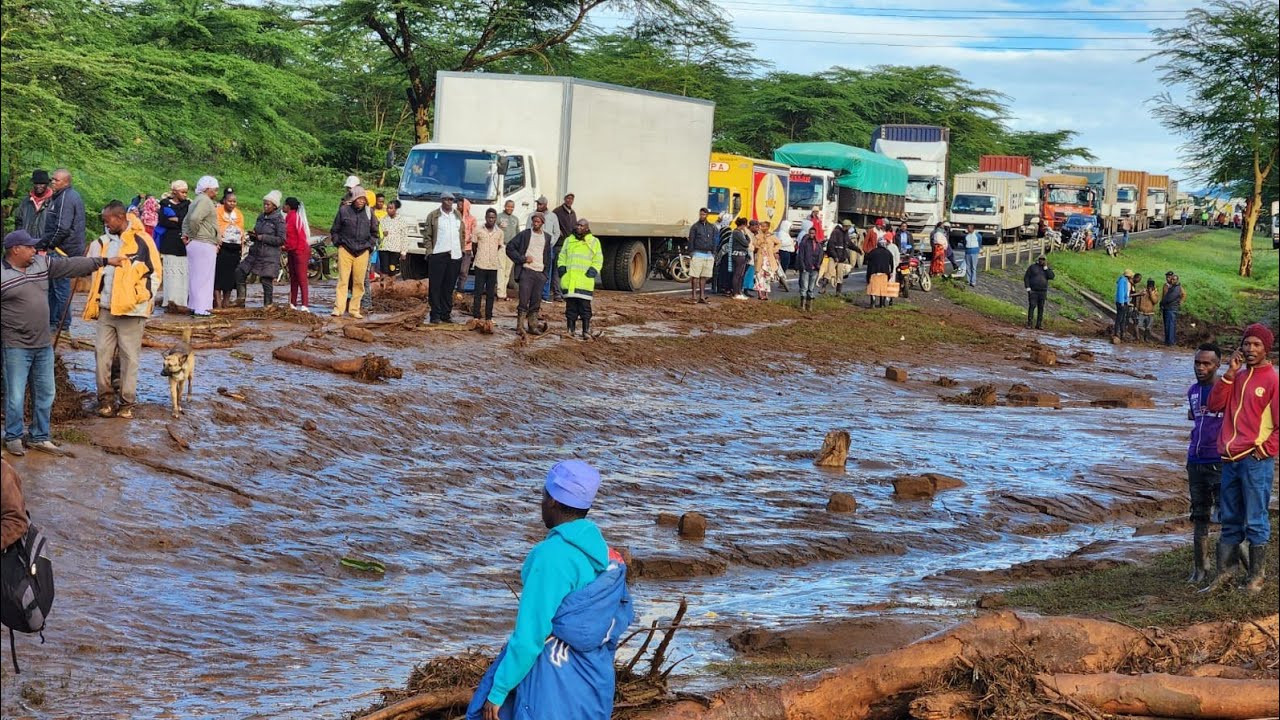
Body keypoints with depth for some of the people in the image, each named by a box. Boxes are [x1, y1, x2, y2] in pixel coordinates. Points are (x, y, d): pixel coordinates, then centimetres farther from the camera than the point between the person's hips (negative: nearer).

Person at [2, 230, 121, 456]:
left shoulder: (42, 263, 7)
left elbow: (72, 266, 12)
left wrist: (104, 261, 12)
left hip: (44, 344, 7)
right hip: (16, 347, -7)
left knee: (45, 394, 12)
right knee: (15, 396, -2)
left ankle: (39, 438, 23)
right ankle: (13, 438, 13)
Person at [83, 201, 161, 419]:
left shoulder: (142, 241, -6)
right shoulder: (102, 243, 10)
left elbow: (155, 272, -4)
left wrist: (144, 299, -9)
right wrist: (93, 303, 11)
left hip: (131, 310, -5)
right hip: (105, 309, 5)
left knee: (130, 356, 2)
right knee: (102, 353, 3)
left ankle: (127, 402, 8)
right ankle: (105, 397, 12)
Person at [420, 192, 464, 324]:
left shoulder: (458, 215, 14)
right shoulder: (433, 216, 2)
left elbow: (462, 233, 18)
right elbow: (427, 235, 1)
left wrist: (462, 250, 10)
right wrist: (429, 251, -8)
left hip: (455, 255, 4)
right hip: (438, 255, -4)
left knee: (449, 287, 7)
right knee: (435, 286, -3)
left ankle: (446, 314, 11)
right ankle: (435, 314, -1)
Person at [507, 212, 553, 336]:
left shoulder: (547, 238, 14)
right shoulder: (524, 234, 1)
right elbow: (510, 248, -2)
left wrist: (546, 273, 11)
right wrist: (523, 259, -9)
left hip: (540, 273, 4)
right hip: (526, 271, -4)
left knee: (536, 302, 4)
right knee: (524, 300, -8)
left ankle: (533, 326, 10)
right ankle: (520, 326, -5)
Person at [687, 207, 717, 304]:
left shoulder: (712, 227, 13)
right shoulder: (695, 226, 1)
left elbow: (714, 241, 17)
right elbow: (691, 241, -1)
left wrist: (713, 254, 10)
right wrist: (691, 253, -8)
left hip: (708, 255, 4)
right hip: (697, 254, -4)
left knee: (704, 277, 6)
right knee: (695, 276, -6)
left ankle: (702, 296, 9)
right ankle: (694, 296, -4)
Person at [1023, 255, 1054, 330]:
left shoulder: (1048, 269, 7)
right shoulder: (1032, 267, 0)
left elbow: (1051, 277, -10)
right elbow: (1026, 277, -3)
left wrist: (1045, 267, -12)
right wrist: (1028, 288, -13)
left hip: (1042, 292, 3)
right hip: (1033, 291, -3)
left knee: (1041, 308, 2)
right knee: (1032, 306, -12)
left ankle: (1039, 324, 6)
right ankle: (1029, 323, -9)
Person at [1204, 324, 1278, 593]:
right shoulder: (1236, 377, 14)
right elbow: (1215, 404, 4)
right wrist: (1230, 373, -3)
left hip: (1256, 462, -6)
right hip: (1230, 460, 7)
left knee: (1256, 522, -1)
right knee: (1230, 521, 12)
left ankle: (1255, 579, 5)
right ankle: (1222, 574, 17)